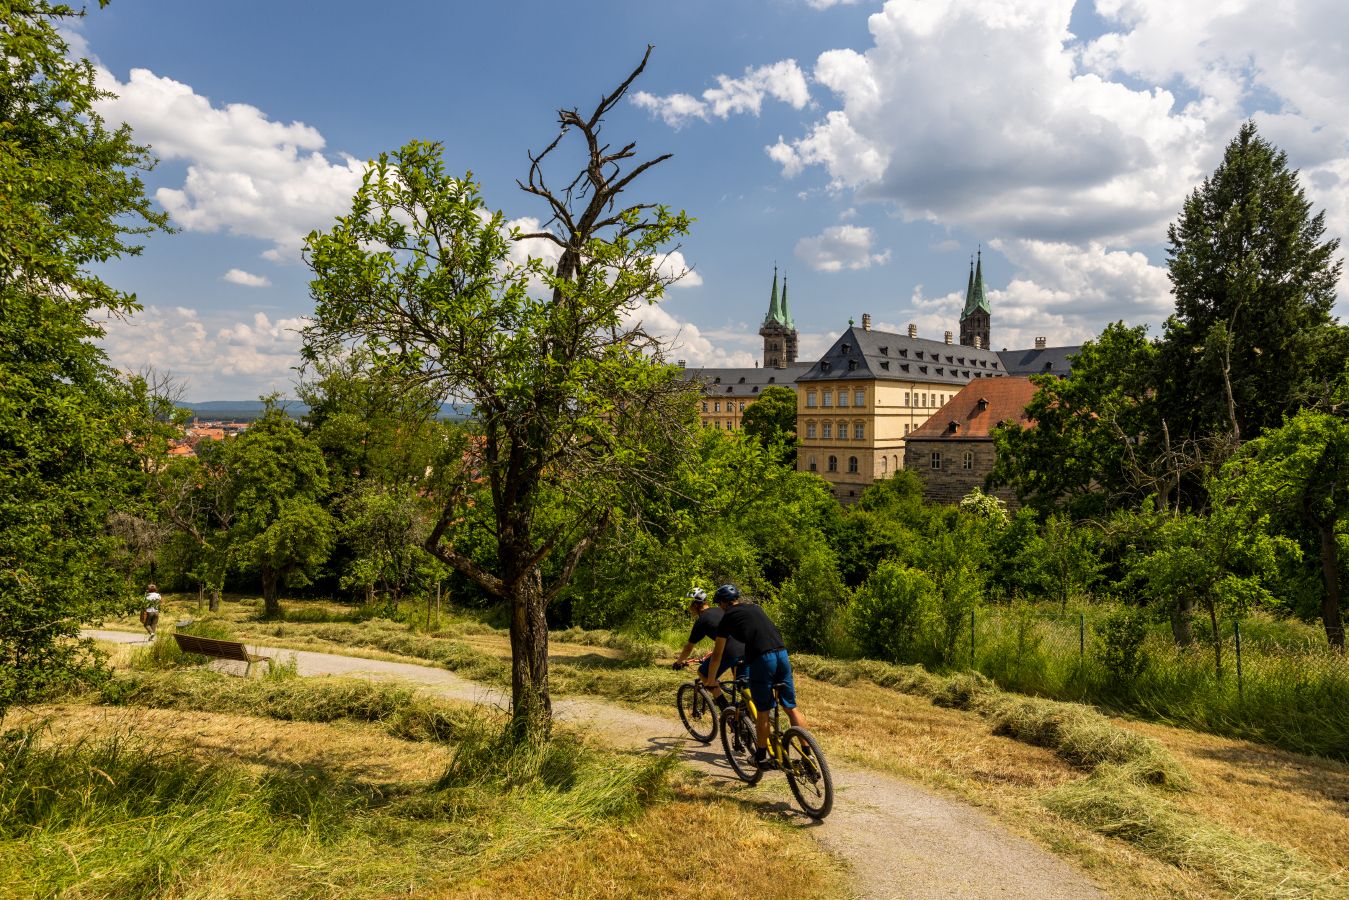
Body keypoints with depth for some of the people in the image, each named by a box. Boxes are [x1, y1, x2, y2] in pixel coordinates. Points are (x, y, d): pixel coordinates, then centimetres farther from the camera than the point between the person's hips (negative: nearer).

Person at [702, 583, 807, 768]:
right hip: (782, 652, 5)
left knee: (763, 712, 8)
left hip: (761, 659, -5)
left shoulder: (727, 618, 11)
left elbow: (717, 655, 17)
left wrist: (710, 680, 30)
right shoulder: (755, 608, 26)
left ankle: (762, 757, 19)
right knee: (791, 707, 11)